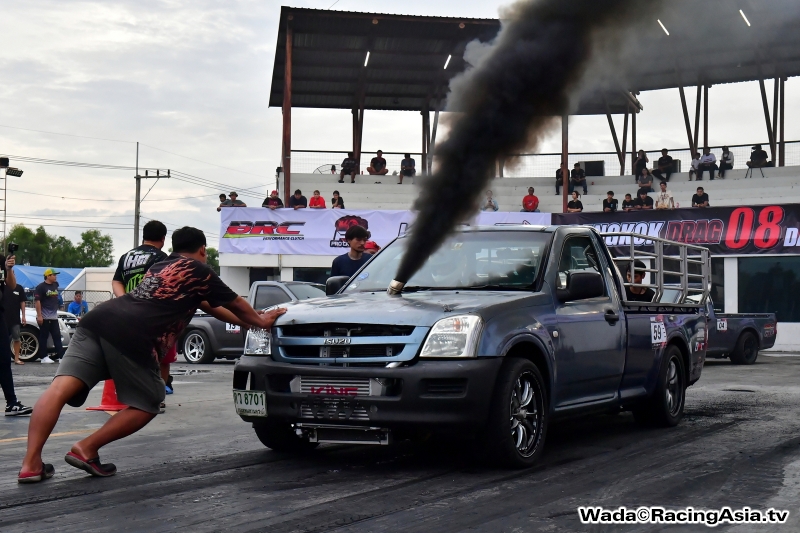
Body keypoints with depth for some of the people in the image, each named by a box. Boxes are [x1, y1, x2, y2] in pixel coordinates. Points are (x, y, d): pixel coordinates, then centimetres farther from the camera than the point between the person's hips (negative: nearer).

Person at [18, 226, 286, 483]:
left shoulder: (161, 267, 38)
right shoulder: (199, 272, 17)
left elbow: (209, 306, 47)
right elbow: (235, 304, 29)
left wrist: (246, 320, 55)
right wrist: (261, 321, 47)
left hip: (97, 321, 7)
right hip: (132, 336, -7)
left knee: (60, 389, -6)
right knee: (146, 405, 12)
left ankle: (31, 463, -19)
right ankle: (86, 449, 2)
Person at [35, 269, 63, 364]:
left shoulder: (55, 285, 12)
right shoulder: (41, 287, -9)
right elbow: (37, 301, -13)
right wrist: (39, 315, -18)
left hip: (54, 317, 7)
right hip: (44, 317, -7)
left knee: (57, 336, 3)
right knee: (44, 337, -1)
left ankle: (60, 355, 2)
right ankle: (44, 357, 3)